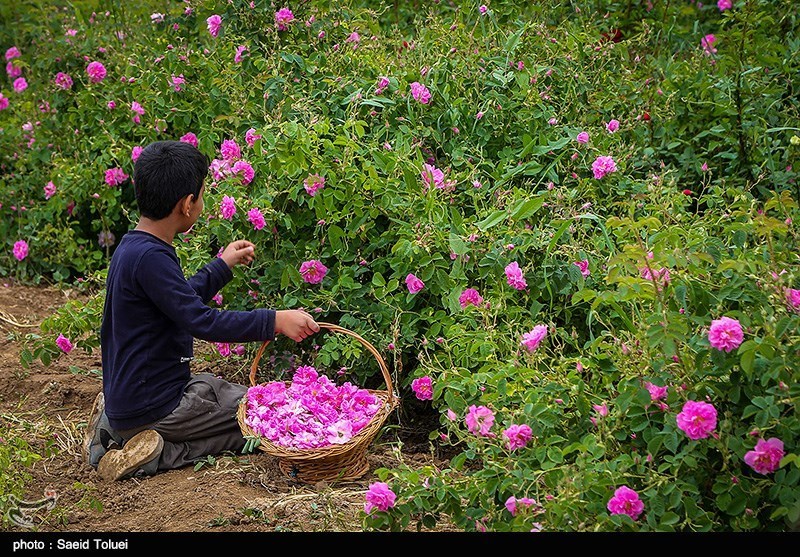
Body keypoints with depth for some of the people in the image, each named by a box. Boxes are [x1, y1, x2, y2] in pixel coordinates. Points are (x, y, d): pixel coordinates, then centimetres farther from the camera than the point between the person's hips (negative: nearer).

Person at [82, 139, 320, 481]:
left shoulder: (133, 247, 7)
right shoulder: (150, 257, -24)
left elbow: (183, 301, 22)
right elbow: (202, 321, -26)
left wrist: (223, 265, 27)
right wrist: (275, 321, -23)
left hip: (124, 399, 9)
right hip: (151, 408, -9)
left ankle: (116, 429, 14)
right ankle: (158, 455, -8)